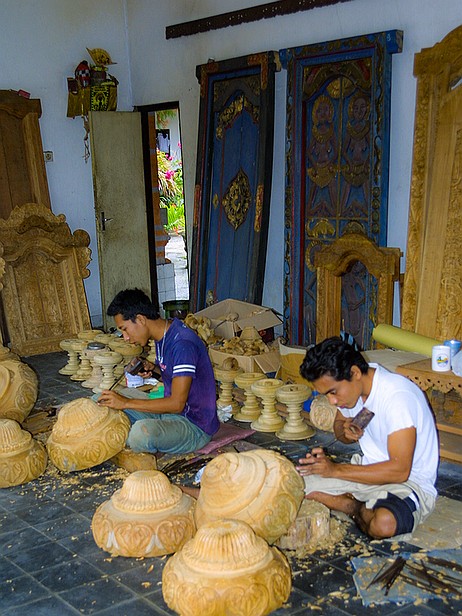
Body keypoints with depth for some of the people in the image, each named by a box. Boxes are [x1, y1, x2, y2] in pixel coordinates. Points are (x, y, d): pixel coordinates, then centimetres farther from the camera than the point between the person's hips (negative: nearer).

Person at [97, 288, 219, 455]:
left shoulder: (183, 343, -24)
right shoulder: (162, 337, 6)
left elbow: (177, 403, -27)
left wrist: (126, 402, -24)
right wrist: (151, 368, 2)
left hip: (195, 425, -10)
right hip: (169, 412, 10)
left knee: (142, 431, -37)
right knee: (107, 404, 10)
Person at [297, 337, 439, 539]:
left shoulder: (397, 396, -27)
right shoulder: (349, 385, -4)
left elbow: (400, 470, -29)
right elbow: (339, 423, 17)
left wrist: (336, 470, -27)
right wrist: (346, 431, -9)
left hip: (409, 481, -6)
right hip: (368, 468, 6)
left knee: (384, 523, -38)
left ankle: (355, 507, -7)